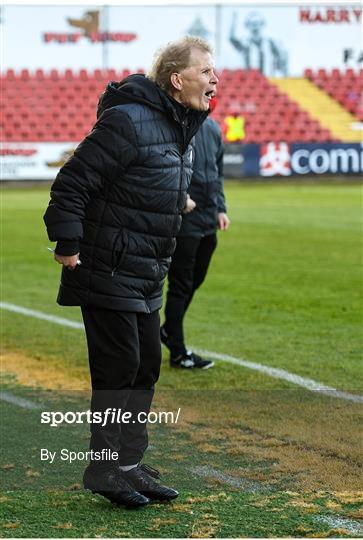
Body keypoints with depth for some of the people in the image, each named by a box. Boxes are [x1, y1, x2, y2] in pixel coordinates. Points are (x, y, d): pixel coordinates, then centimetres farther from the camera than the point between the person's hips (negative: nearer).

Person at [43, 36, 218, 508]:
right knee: (120, 366, -7)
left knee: (146, 367, 11)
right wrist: (68, 243, -19)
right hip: (107, 271, -9)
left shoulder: (182, 127, 11)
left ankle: (129, 465, 20)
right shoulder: (128, 122, -19)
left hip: (146, 278, 9)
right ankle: (105, 469, 3)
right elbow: (73, 181, -18)